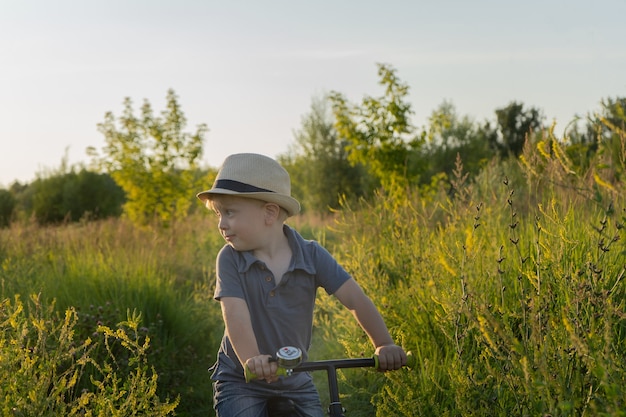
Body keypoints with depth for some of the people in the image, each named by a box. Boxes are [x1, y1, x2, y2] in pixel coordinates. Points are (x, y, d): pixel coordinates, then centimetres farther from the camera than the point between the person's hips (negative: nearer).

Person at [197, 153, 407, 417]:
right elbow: (235, 314, -25)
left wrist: (384, 345, -29)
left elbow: (355, 299, -15)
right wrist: (252, 360, -43)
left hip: (296, 382, 2)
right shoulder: (230, 259, -12)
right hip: (241, 382, -2)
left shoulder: (311, 256, -10)